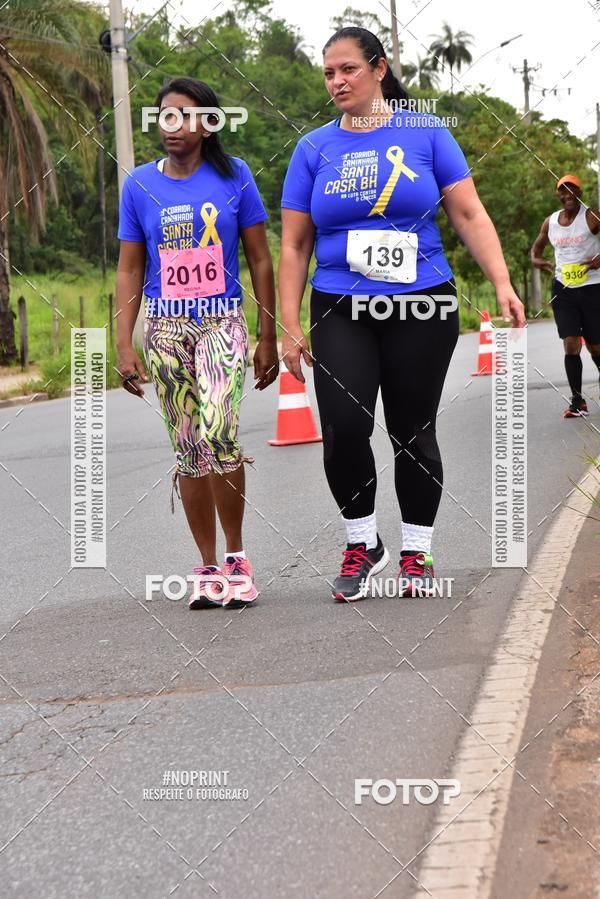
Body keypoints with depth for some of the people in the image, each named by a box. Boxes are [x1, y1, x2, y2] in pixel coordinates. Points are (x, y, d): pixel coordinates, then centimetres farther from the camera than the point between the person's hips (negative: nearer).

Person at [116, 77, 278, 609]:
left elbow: (261, 261, 4)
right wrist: (124, 345, -1)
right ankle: (209, 568, 14)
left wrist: (268, 339, 3)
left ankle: (236, 556, -4)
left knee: (219, 435, -20)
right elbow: (130, 270, 7)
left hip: (223, 323, -2)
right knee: (188, 449, 4)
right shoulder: (140, 185, 3)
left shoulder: (234, 176, -1)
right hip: (166, 328, 2)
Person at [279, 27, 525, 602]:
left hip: (422, 306, -1)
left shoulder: (425, 133, 2)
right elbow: (293, 245, 7)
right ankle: (362, 544, 7)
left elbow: (469, 215, 3)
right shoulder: (314, 148, 6)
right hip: (340, 312, 1)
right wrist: (290, 326, 2)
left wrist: (502, 285, -7)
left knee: (413, 431, 4)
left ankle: (416, 554, 19)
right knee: (343, 429, -14)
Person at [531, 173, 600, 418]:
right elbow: (537, 245, 25)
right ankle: (577, 401, 0)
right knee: (571, 346, -6)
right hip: (562, 289, 3)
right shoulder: (550, 222, 8)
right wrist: (536, 259, 3)